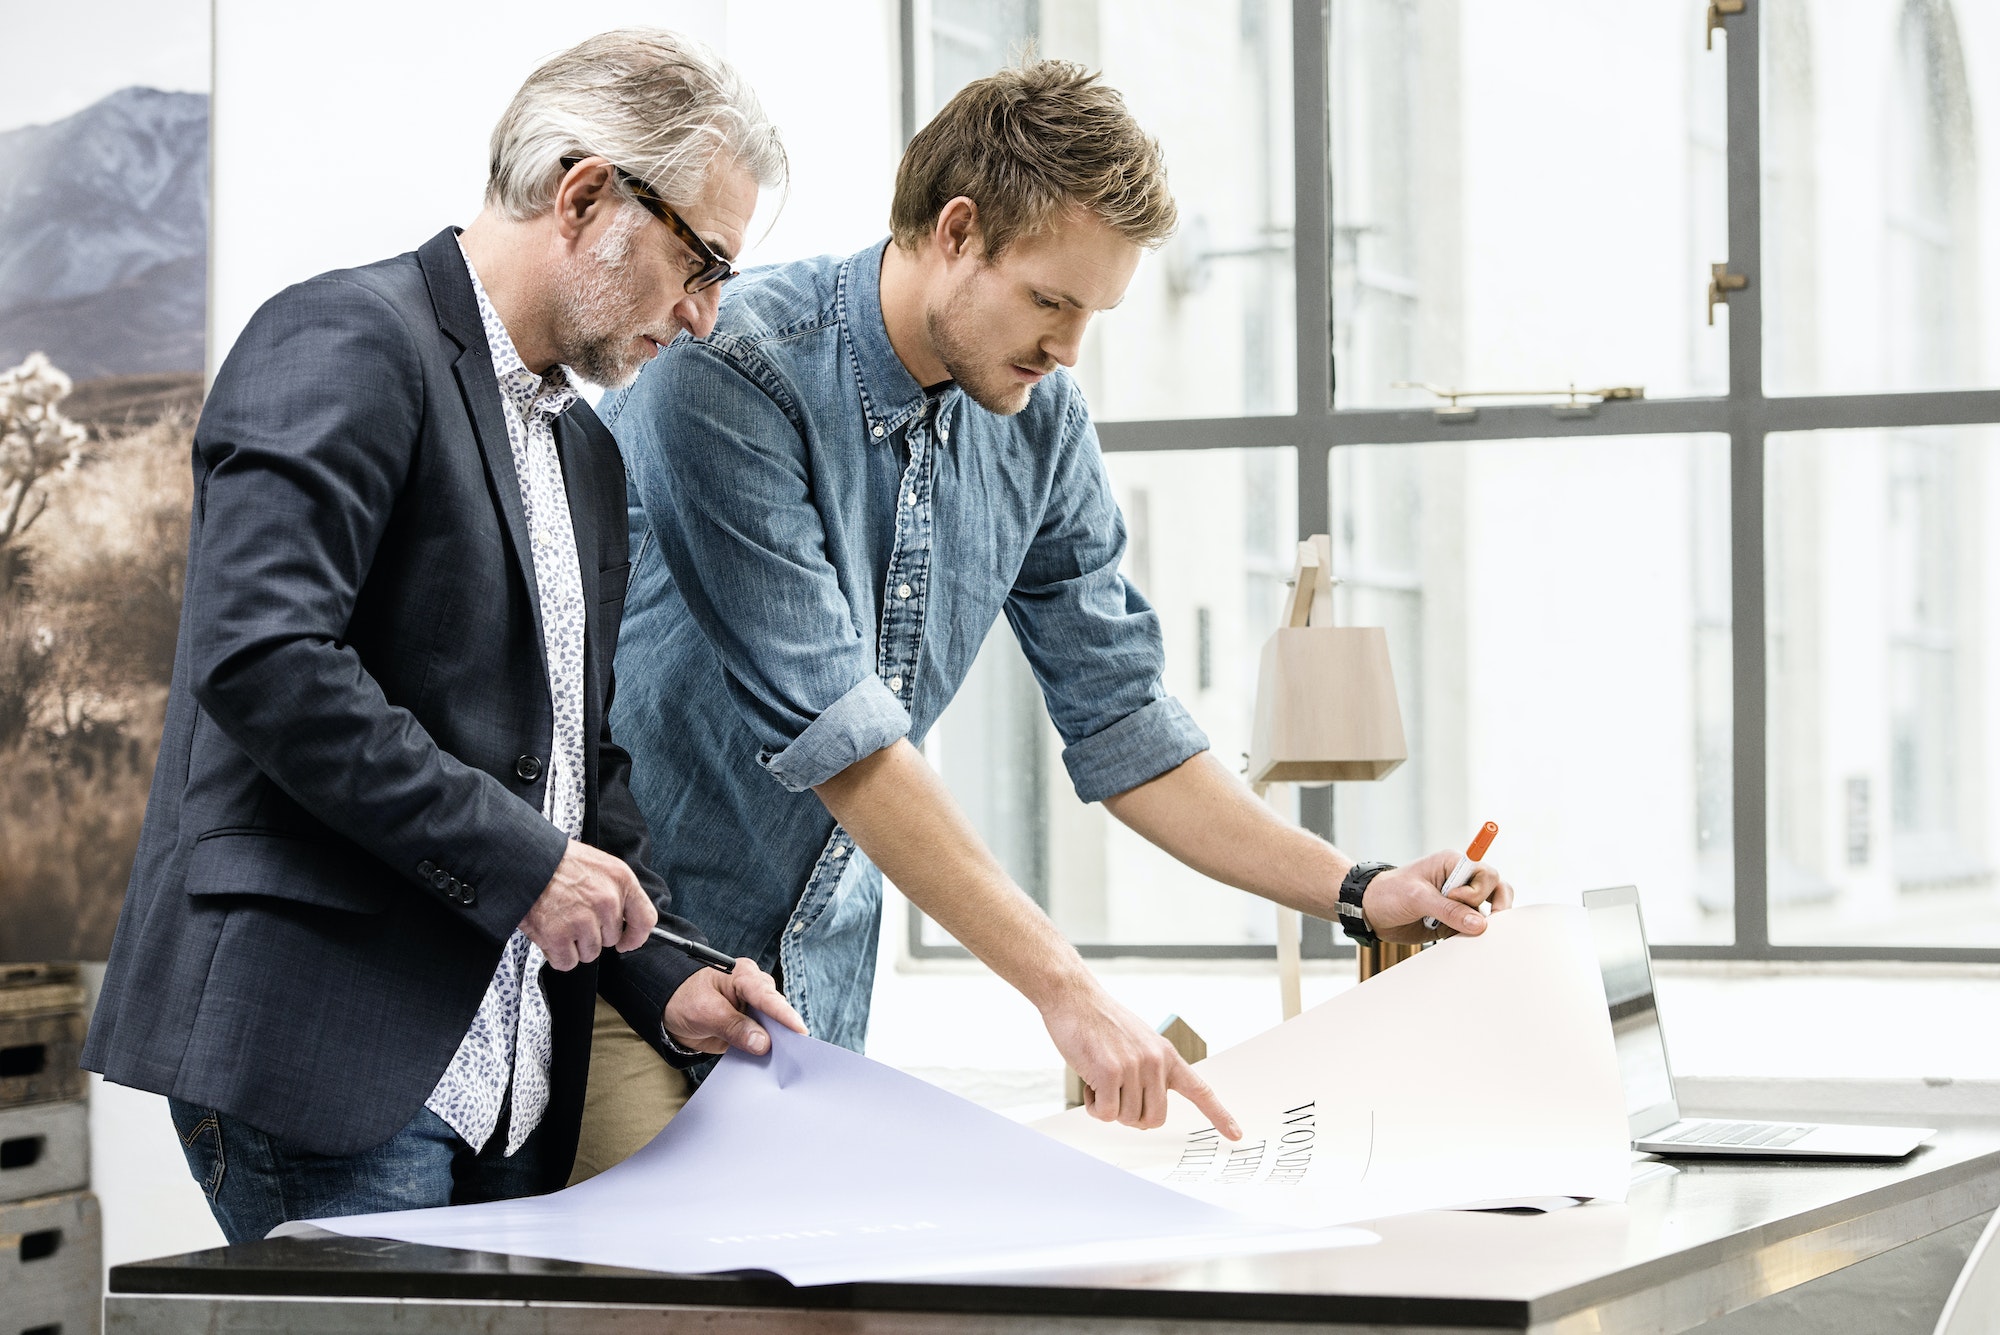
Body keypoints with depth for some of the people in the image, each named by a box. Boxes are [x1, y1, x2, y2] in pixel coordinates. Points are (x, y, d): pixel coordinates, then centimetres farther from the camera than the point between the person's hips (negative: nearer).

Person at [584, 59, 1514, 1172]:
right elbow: (835, 734, -25)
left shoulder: (1042, 422, 1)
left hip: (817, 995, 6)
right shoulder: (734, 377, -21)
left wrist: (1358, 893, -1)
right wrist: (1064, 987, -26)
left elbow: (1120, 723, 9)